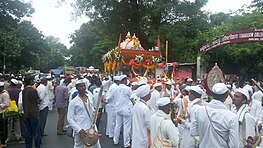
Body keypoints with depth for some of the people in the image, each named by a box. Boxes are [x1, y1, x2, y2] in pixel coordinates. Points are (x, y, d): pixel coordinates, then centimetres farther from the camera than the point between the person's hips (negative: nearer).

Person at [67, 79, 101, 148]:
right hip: (80, 131, -4)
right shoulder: (73, 102, -7)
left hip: (92, 129, 5)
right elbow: (69, 118, -8)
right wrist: (79, 129, -18)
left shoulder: (90, 98, 8)